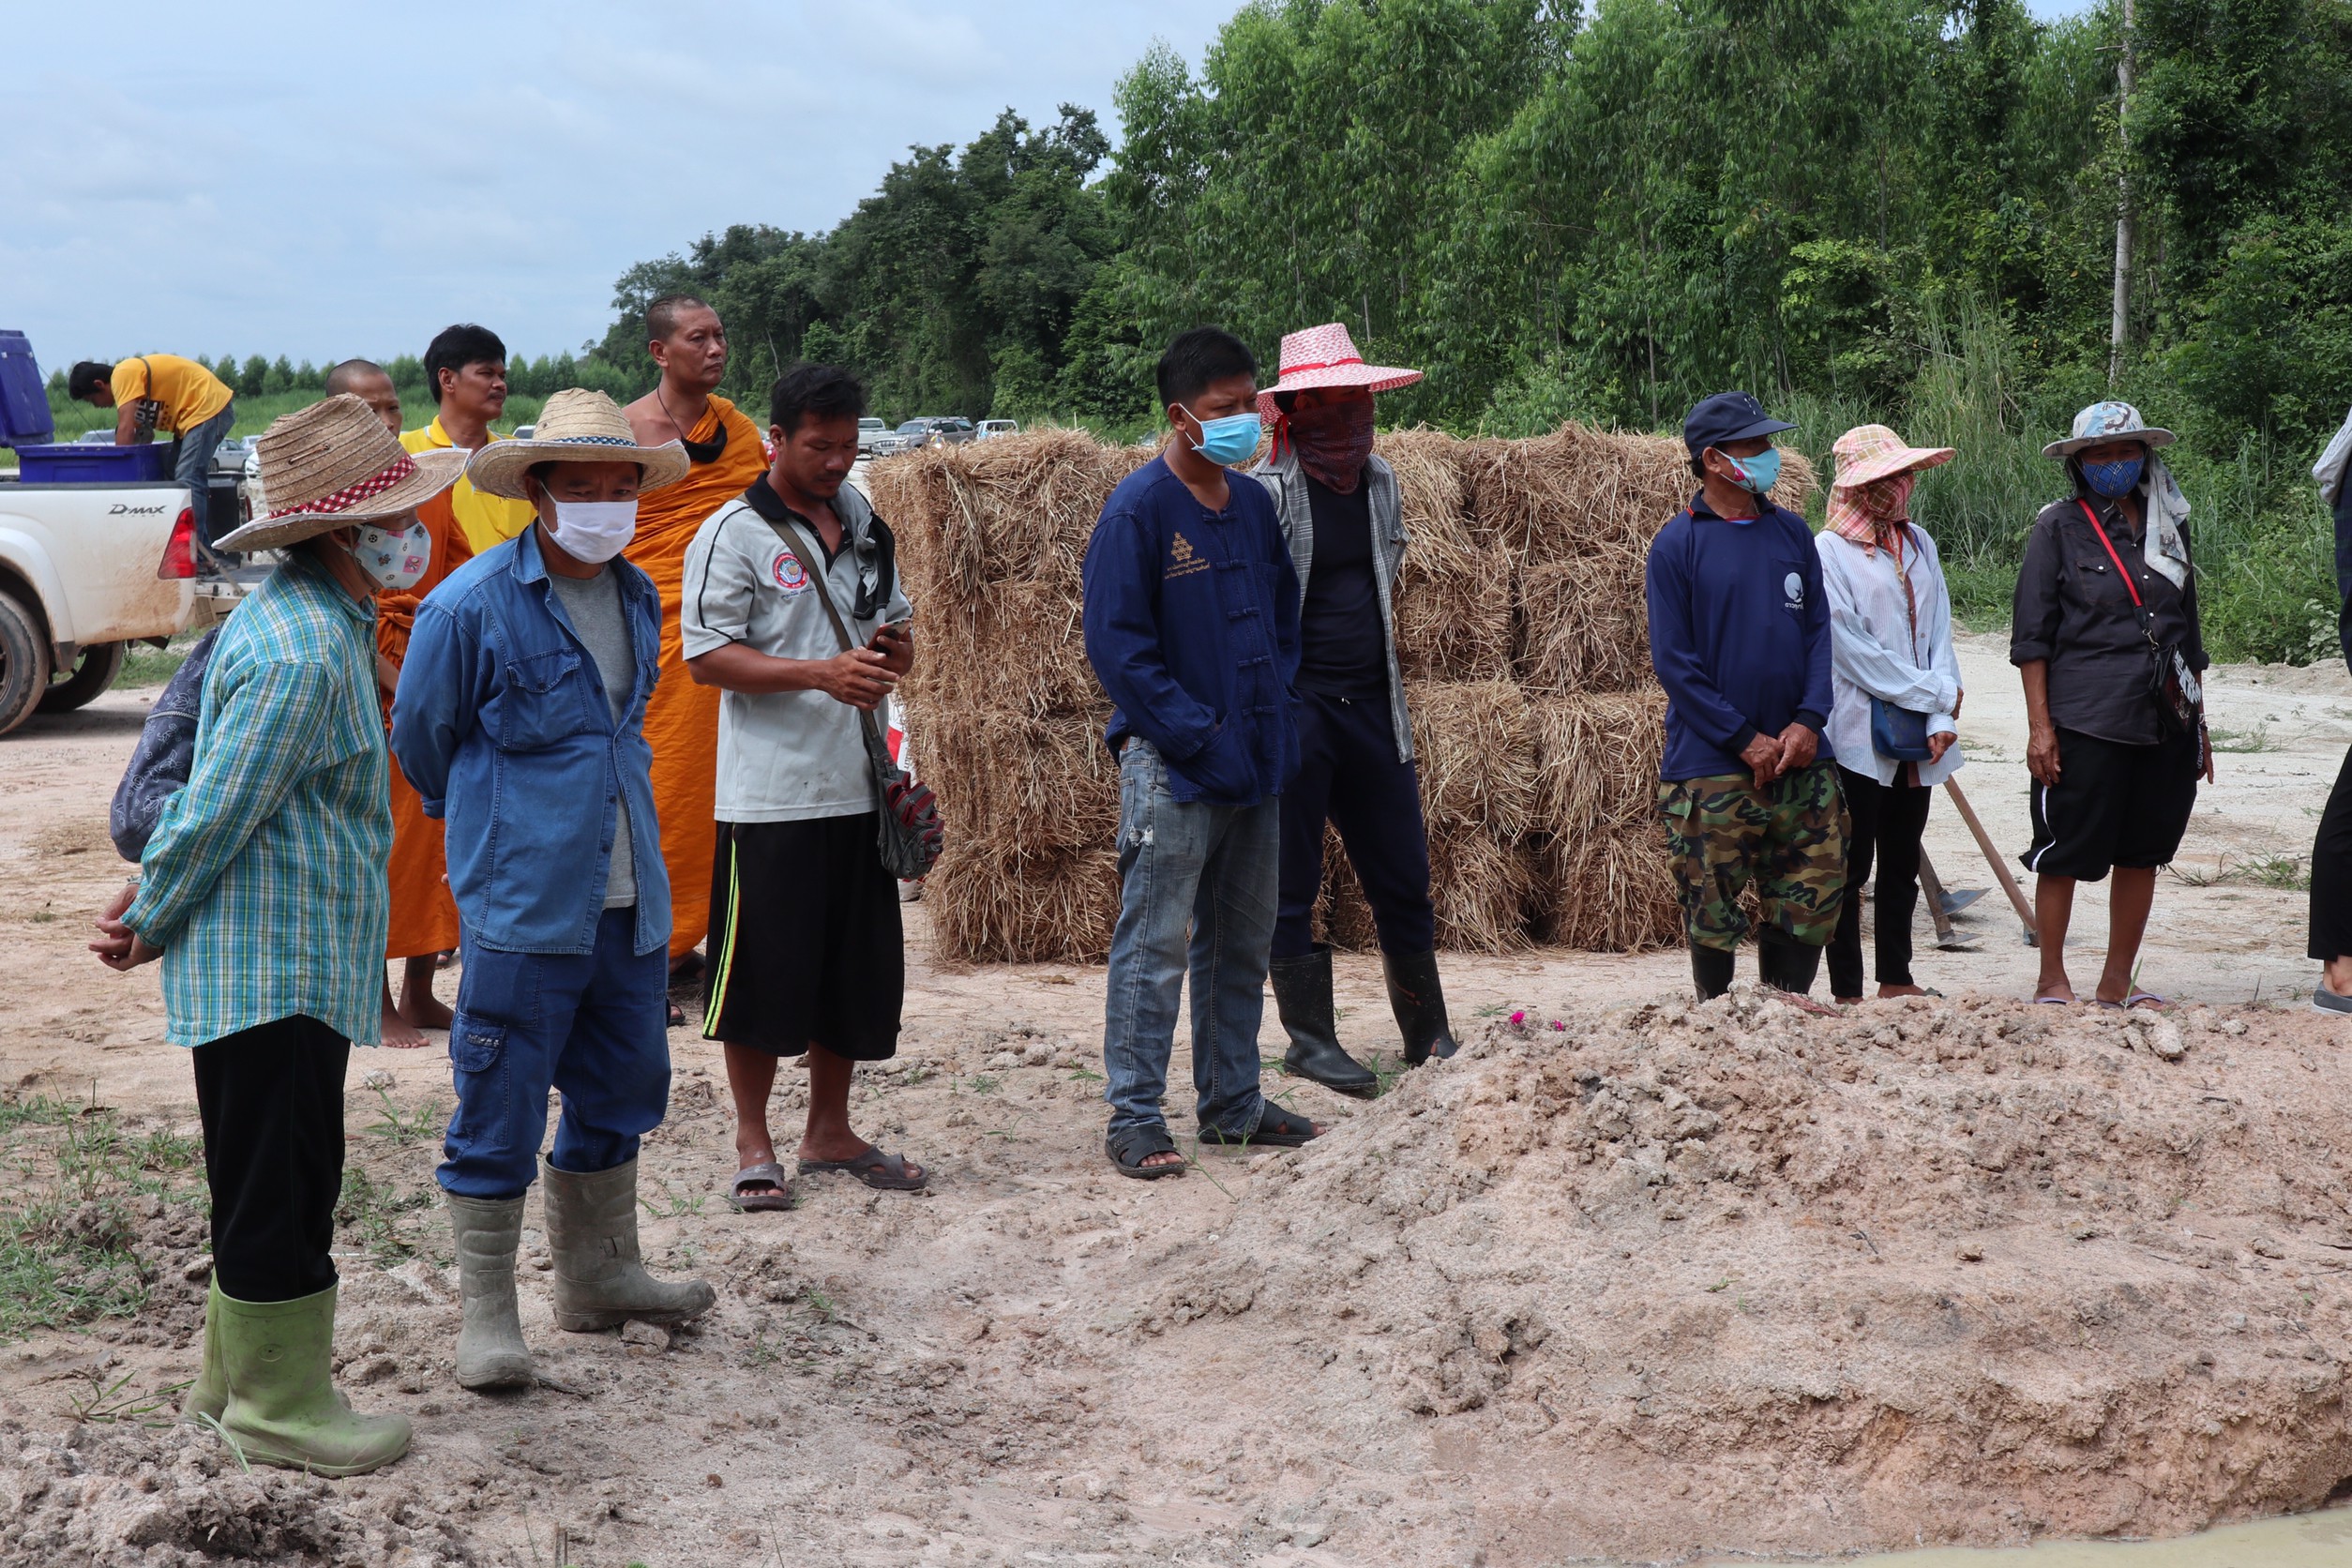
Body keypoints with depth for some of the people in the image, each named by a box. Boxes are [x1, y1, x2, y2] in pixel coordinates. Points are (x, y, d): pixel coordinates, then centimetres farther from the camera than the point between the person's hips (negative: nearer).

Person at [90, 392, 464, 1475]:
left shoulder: (320, 623, 13)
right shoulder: (300, 654, -22)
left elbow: (207, 809, 17)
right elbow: (216, 813, -19)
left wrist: (149, 914, 13)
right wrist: (147, 927, -6)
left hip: (299, 963, 10)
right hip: (269, 968, -10)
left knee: (287, 1174, 18)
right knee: (276, 1184, 0)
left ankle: (234, 1374, 31)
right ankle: (280, 1405, 11)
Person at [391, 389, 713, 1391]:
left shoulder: (638, 599, 9)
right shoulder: (472, 605, -10)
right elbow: (420, 738, 3)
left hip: (629, 898, 7)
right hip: (521, 905, -7)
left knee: (621, 1090, 16)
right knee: (501, 1112, -1)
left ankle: (596, 1276, 33)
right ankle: (487, 1312, 11)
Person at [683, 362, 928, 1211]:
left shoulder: (865, 527, 15)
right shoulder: (734, 534, -6)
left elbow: (898, 632, 24)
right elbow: (707, 656, -12)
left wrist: (892, 648, -1)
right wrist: (821, 673, -21)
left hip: (858, 782, 6)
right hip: (769, 791, -6)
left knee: (857, 966, 11)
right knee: (762, 971, -1)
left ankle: (829, 1131, 25)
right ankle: (752, 1143, 12)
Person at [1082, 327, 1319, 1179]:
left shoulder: (1252, 503, 9)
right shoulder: (1138, 509, -12)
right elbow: (1117, 645, -14)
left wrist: (1276, 715, 7)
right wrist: (1201, 735, -16)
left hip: (1255, 764, 7)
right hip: (1173, 766, -7)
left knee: (1243, 944, 14)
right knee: (1155, 946, -4)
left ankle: (1232, 1102, 26)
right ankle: (1134, 1118, 3)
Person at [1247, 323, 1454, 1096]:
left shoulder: (1380, 480, 12)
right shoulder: (1267, 490, -9)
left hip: (1371, 705, 6)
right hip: (1295, 706, -6)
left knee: (1402, 877, 10)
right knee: (1292, 881, 2)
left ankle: (1430, 1037, 20)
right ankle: (1310, 1038, 13)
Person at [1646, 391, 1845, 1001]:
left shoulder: (1792, 533, 10)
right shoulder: (1678, 544, -4)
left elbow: (1818, 630, 10)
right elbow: (1673, 661, -7)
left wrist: (1808, 721, -5)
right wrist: (1746, 740, -11)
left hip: (1802, 761, 5)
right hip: (1711, 767, -4)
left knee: (1811, 903, 6)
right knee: (1713, 916, 1)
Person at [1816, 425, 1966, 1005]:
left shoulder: (1917, 543, 12)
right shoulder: (1829, 551, -8)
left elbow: (1938, 629, 7)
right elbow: (1853, 647, -13)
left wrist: (1941, 720, -5)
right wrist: (1937, 694, -9)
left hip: (1916, 736, 6)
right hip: (1858, 733, -6)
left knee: (1903, 863, 13)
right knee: (1852, 866, -2)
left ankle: (1896, 979, 22)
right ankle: (1847, 991, 3)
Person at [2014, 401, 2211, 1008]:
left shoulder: (2169, 526, 13)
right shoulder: (2059, 527, -2)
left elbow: (2188, 633, 20)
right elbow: (2031, 634, -4)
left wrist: (2198, 721, 18)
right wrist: (2040, 725, -11)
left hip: (2165, 724, 5)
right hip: (2083, 723, -5)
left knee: (2143, 852, 10)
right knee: (2065, 854, -1)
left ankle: (2118, 981, 20)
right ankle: (2052, 982, 11)